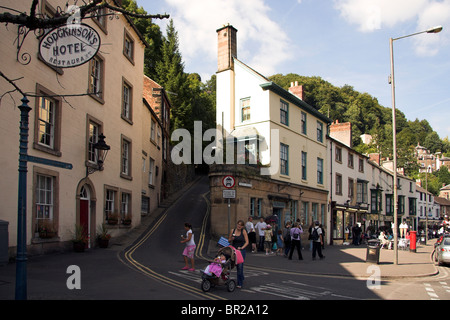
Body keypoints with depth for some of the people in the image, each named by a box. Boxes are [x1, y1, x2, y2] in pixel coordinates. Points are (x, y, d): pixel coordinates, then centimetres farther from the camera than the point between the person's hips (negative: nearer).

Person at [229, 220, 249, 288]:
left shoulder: (244, 231, -5)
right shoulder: (232, 231, 3)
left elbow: (247, 242, -5)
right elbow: (229, 240, 12)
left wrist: (242, 247, -19)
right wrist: (231, 239, -10)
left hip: (241, 250, -4)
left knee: (240, 266, -13)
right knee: (237, 266, 13)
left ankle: (240, 283, -7)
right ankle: (242, 279, 35)